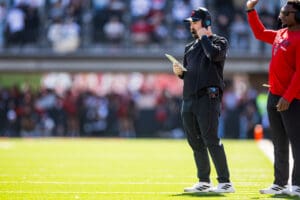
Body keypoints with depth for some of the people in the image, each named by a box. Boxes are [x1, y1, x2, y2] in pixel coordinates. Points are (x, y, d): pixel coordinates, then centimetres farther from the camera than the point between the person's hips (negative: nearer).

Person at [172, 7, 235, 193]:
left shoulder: (220, 41, 2)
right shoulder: (190, 47, 22)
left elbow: (214, 54, -21)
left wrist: (203, 37, -8)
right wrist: (180, 72, 3)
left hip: (208, 97, -7)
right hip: (189, 99, 7)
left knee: (211, 140, -14)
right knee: (195, 143, 8)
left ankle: (225, 182, -14)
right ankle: (204, 182, 15)